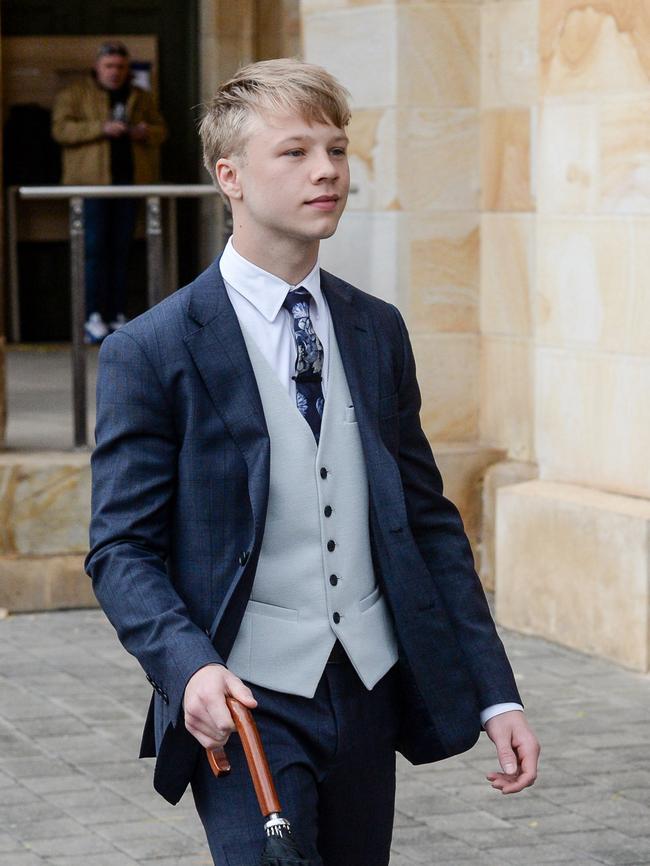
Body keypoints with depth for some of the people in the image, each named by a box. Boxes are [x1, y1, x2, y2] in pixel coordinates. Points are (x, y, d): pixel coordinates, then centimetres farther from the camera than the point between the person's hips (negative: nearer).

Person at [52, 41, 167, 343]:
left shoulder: (141, 98, 18)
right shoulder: (75, 94, 5)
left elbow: (160, 131, 19)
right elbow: (61, 129, -7)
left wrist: (146, 133, -5)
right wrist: (101, 128, -18)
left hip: (129, 181, 4)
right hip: (92, 181, -4)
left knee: (121, 250, 4)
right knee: (94, 248, -11)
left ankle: (118, 316, 6)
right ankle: (94, 317, -12)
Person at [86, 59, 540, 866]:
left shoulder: (378, 331, 11)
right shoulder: (151, 352, -5)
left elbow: (428, 520, 13)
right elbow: (122, 548, -7)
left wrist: (494, 693, 7)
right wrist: (189, 665, -26)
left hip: (370, 695, 5)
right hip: (246, 703, -5)